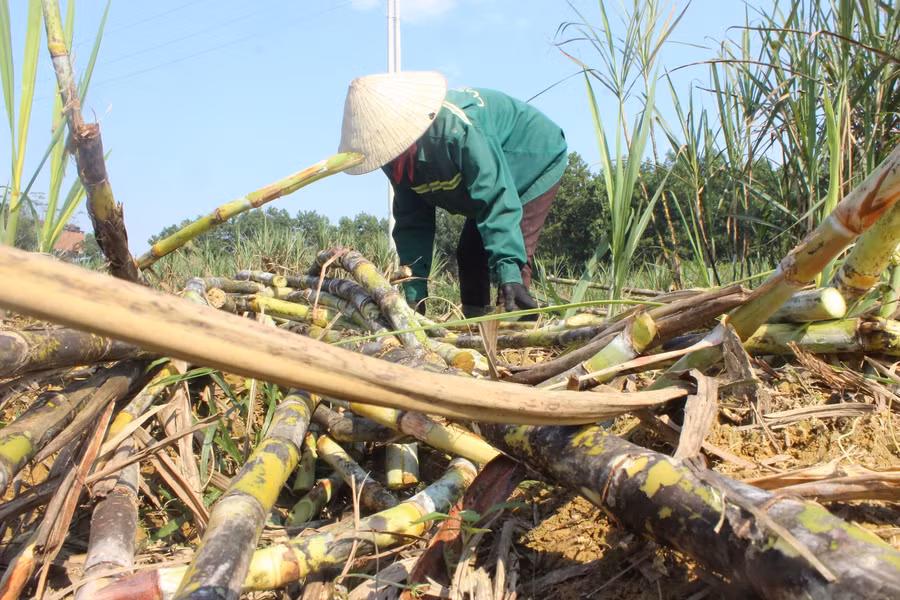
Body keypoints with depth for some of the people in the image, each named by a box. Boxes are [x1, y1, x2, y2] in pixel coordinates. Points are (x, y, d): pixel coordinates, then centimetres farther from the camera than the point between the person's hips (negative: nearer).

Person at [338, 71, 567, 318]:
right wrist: (414, 295, -17)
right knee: (468, 254, 5)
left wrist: (508, 273, -52)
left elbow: (496, 199, -45)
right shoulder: (396, 158, -17)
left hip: (536, 163, -7)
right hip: (482, 178, 8)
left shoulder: (456, 126, -43)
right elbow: (412, 221, -12)